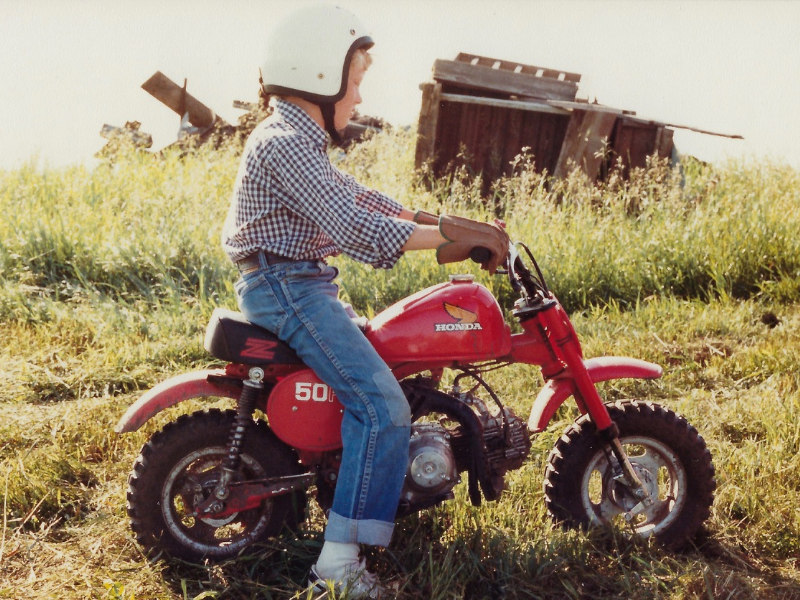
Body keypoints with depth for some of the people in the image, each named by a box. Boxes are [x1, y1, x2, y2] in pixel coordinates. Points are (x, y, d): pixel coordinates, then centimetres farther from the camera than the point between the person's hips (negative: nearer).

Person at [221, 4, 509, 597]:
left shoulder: (298, 139, 16)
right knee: (383, 408, -18)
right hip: (288, 288, -11)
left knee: (382, 364, 27)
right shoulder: (286, 144, -19)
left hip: (296, 286, 11)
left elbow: (354, 196, 18)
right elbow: (352, 224, -29)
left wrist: (430, 219, 7)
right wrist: (448, 233, -27)